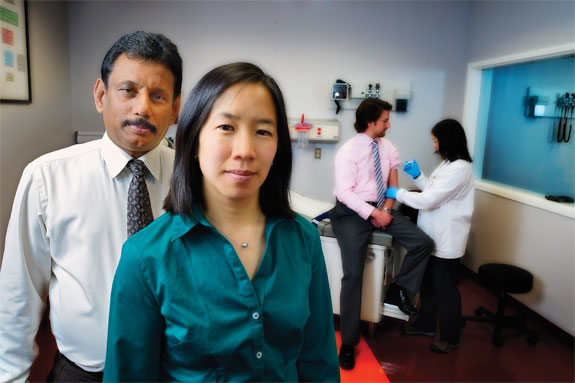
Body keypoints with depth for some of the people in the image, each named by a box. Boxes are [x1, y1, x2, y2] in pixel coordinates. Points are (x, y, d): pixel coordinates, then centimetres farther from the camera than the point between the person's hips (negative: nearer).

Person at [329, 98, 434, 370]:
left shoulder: (387, 147, 6)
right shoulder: (348, 151, -13)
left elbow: (393, 184, 10)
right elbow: (345, 192, -19)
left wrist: (386, 209, -7)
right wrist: (373, 213, -23)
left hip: (381, 208, 6)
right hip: (353, 212, -6)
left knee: (423, 243, -11)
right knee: (353, 275, -11)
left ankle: (399, 290, 14)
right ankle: (348, 342, 5)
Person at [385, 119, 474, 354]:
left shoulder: (459, 169, -23)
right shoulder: (447, 165, 9)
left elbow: (428, 201, -24)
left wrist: (397, 193, -13)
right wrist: (417, 175, 7)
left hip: (447, 239, -10)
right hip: (434, 236, 10)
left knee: (445, 288, 5)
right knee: (428, 283, 20)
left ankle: (450, 337, 24)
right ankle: (426, 325, 38)